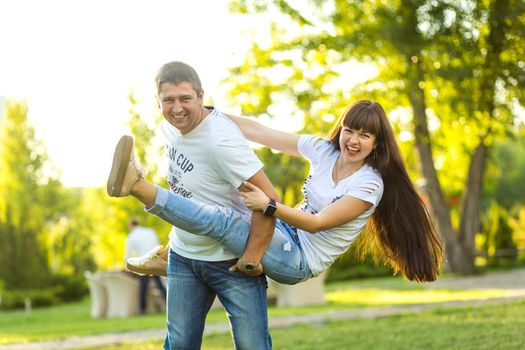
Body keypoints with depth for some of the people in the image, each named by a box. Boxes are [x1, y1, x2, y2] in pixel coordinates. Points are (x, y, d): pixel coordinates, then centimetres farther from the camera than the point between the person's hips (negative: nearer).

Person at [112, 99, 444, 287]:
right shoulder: (323, 150, 1)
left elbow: (318, 223, -22)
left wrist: (270, 206, -36)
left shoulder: (369, 185, -17)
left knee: (221, 219, -25)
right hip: (286, 233, 8)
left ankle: (139, 187, -30)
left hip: (299, 261, -8)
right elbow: (260, 132, -2)